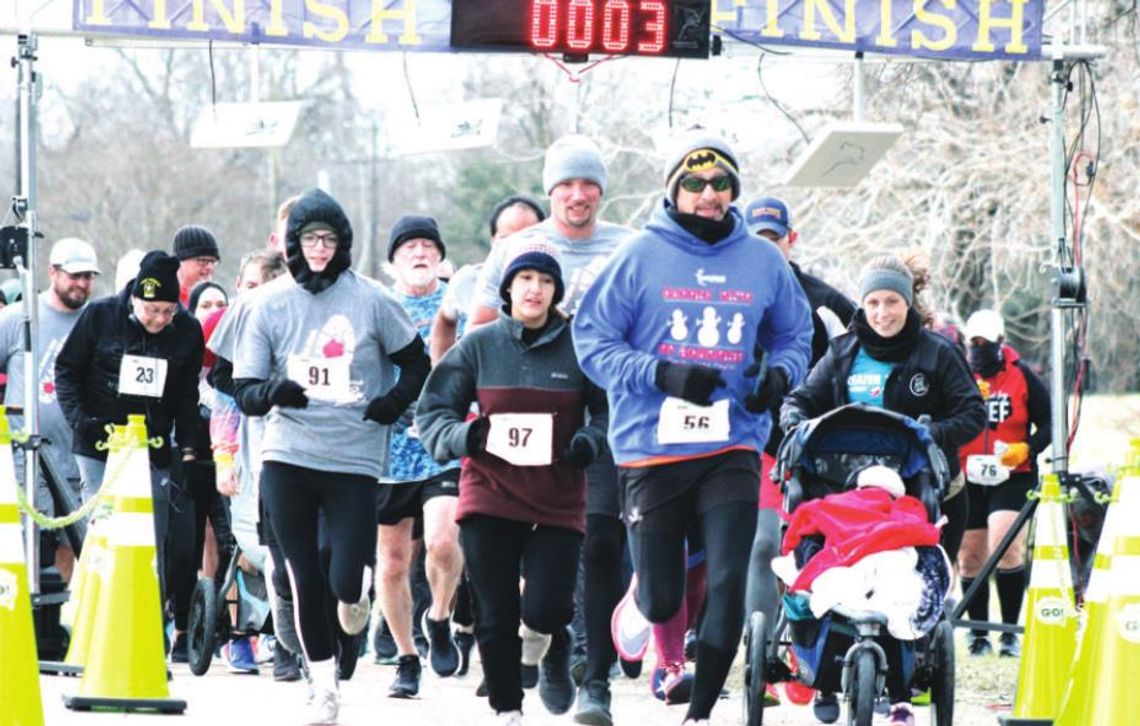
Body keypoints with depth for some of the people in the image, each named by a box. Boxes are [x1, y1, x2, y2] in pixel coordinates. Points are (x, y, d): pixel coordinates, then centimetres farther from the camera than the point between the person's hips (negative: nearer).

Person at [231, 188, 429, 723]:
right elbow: (245, 392, 2)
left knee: (346, 584, -10)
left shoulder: (371, 300, -2)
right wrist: (272, 390, -21)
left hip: (354, 459, -2)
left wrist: (395, 402, -8)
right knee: (305, 580, 4)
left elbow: (417, 364, 11)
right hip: (287, 458, 2)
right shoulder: (270, 305, 2)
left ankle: (357, 589, 28)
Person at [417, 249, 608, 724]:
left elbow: (608, 412, 7)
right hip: (491, 493, 1)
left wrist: (589, 441, -13)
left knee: (545, 609, -12)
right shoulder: (480, 346, 1)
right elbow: (433, 412, 5)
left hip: (559, 501, -1)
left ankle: (550, 646, 25)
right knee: (495, 617, 4)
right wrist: (463, 437, -14)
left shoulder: (578, 347, -2)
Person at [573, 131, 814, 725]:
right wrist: (662, 373, -16)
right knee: (660, 600, 0)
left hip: (733, 448, 2)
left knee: (729, 583, -12)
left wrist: (780, 373, -2)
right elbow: (592, 341, -2)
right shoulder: (639, 257, -1)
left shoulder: (763, 261, 7)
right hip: (651, 448, -2)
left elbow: (795, 335, 21)